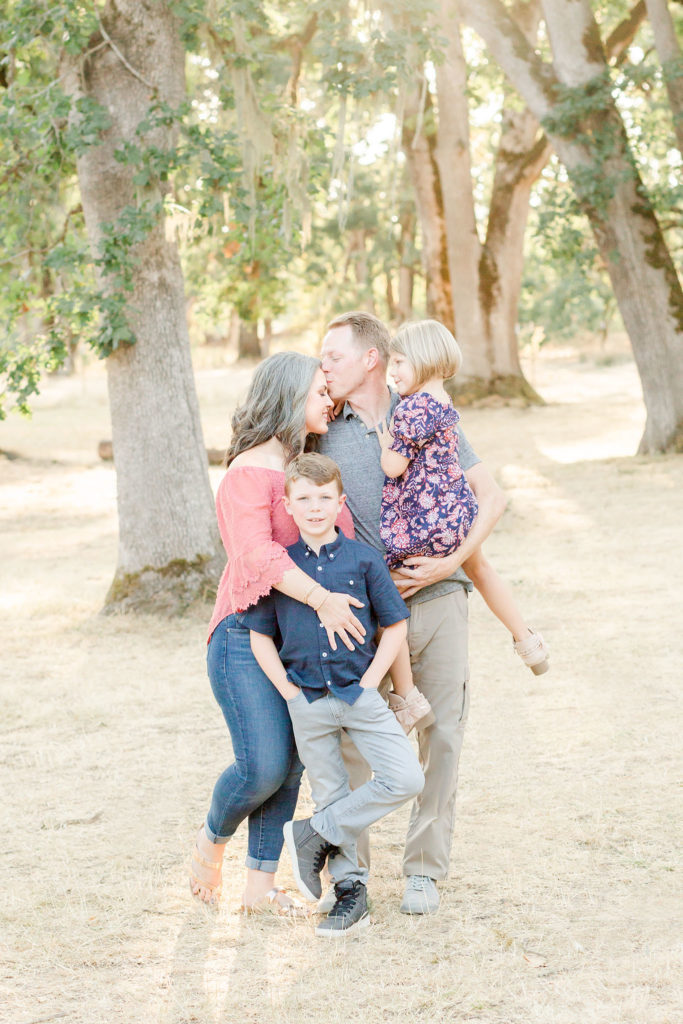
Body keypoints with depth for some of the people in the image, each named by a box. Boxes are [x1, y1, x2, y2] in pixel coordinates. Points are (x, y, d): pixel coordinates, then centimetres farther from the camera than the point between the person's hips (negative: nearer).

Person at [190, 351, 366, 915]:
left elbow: (344, 547, 23)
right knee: (263, 766, -13)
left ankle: (261, 885, 13)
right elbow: (258, 555, -26)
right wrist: (321, 599, -35)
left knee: (291, 766, 4)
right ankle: (212, 838, 17)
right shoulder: (249, 473, -11)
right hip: (246, 635, -7)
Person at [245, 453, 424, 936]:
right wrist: (290, 693, -3)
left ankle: (315, 834, 1)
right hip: (307, 702, 0)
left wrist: (369, 683, -5)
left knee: (406, 779, -13)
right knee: (332, 795, 6)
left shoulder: (363, 558, -2)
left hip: (359, 692, 0)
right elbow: (260, 637, 6)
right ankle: (351, 893, 18)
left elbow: (395, 625, 3)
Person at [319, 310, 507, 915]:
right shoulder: (325, 434, 7)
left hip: (438, 600, 0)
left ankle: (424, 870, 13)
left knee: (441, 739, 1)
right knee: (346, 740, -5)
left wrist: (449, 564, -9)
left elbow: (491, 498, 4)